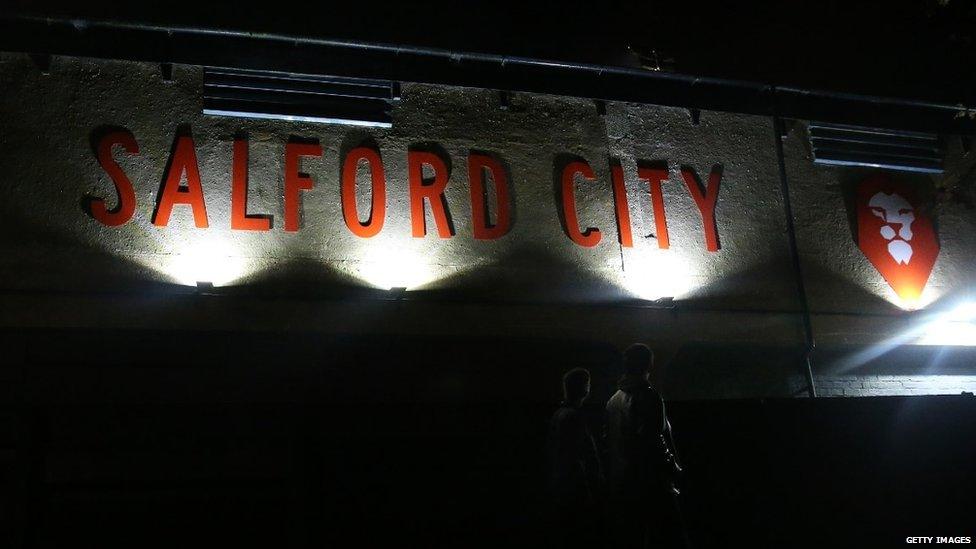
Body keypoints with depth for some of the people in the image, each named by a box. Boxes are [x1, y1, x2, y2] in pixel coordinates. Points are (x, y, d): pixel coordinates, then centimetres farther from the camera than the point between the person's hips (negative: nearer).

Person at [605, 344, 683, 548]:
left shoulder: (613, 400, 12)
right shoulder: (649, 396, -12)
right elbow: (654, 440, -18)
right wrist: (672, 468, -6)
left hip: (619, 484, 8)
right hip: (649, 484, -8)